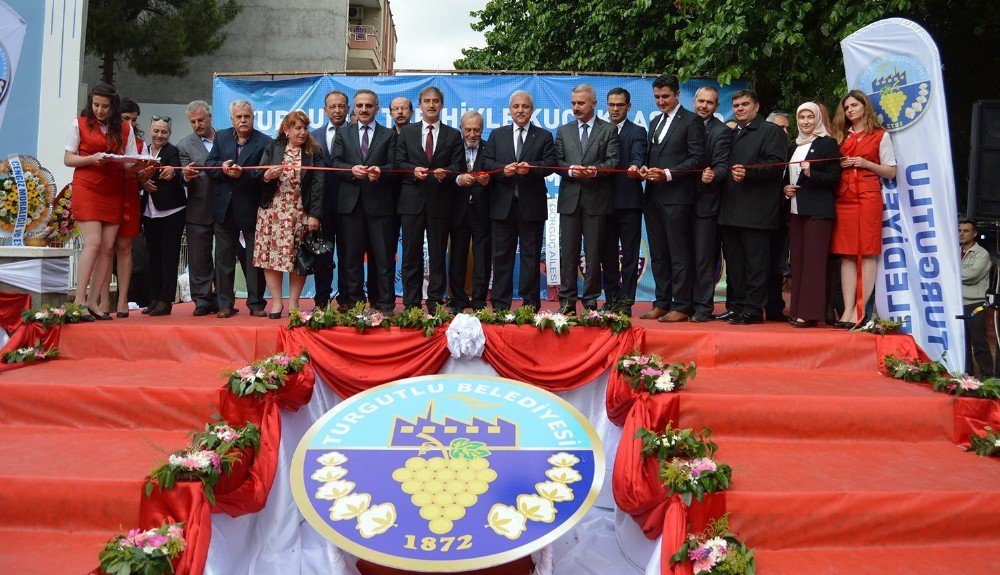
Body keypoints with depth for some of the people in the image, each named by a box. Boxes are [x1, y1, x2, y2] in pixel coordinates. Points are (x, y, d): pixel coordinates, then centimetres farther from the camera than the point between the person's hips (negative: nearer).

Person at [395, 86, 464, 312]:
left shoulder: (453, 135, 10)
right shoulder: (406, 132, 12)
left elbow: (459, 166, 2)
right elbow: (399, 162, 6)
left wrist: (446, 171, -18)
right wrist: (413, 170, -13)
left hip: (440, 201, 0)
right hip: (412, 200, 1)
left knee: (438, 255, 5)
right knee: (411, 254, 3)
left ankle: (435, 302, 12)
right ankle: (411, 304, 10)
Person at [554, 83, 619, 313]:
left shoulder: (609, 130, 7)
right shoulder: (563, 131, 15)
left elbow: (613, 161, -2)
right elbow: (557, 161, 8)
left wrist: (595, 170, -21)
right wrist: (570, 170, -12)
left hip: (596, 199, -2)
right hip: (569, 198, 2)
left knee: (593, 254, 2)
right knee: (568, 252, 2)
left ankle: (591, 301, 10)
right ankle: (567, 301, 8)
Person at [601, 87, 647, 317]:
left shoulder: (637, 132, 3)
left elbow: (638, 157, -14)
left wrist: (635, 168, -35)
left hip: (629, 202, -4)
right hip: (605, 201, 4)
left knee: (629, 254, -1)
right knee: (607, 253, 8)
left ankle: (626, 302, 3)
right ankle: (611, 299, 17)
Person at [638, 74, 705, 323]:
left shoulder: (691, 121, -3)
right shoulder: (655, 122, 21)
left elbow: (697, 159, -10)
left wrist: (668, 174, -18)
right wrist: (645, 168, 2)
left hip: (677, 197, -8)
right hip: (653, 197, 8)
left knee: (680, 254, -4)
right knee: (658, 254, 11)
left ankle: (682, 307, 1)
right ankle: (662, 304, 19)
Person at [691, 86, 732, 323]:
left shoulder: (722, 132, -5)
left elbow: (722, 166, -14)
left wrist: (712, 175, -34)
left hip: (705, 202, -6)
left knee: (704, 258, -2)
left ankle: (703, 308, 4)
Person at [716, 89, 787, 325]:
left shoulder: (770, 130, 1)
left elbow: (776, 163, -11)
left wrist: (749, 172, -21)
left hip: (756, 210, -8)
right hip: (731, 209, 8)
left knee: (756, 261, -6)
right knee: (733, 260, 10)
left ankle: (753, 310, -3)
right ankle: (736, 307, 16)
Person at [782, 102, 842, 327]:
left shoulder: (828, 143, -1)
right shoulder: (793, 146, 18)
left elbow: (834, 178, -6)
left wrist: (811, 174, -21)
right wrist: (785, 188, 6)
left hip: (818, 211, -7)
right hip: (795, 210, 7)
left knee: (813, 260, -9)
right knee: (797, 260, 6)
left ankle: (810, 313, -9)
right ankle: (796, 311, 10)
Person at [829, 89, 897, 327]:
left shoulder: (880, 135, 7)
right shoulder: (841, 136, 18)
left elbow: (891, 172, 5)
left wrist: (866, 164, -8)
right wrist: (840, 165, 0)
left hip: (868, 196, -4)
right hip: (844, 198, 4)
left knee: (868, 253, -7)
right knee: (846, 254, -2)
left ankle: (860, 311, -7)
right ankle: (848, 310, -4)